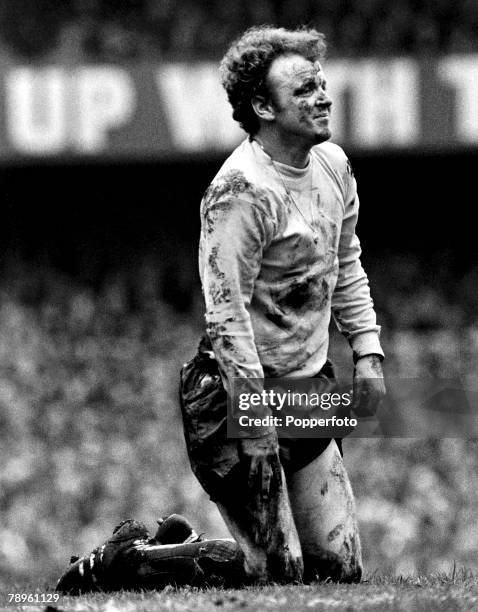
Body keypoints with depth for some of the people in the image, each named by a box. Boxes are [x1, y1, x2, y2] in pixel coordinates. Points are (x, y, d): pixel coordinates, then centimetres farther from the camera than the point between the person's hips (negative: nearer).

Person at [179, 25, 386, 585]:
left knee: (340, 569, 6)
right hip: (239, 391, -8)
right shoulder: (242, 192, -20)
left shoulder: (333, 165, 7)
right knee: (279, 573, -9)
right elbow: (227, 310, -22)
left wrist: (367, 353, 10)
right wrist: (256, 420, -24)